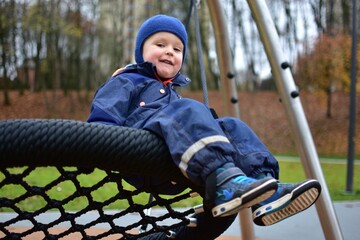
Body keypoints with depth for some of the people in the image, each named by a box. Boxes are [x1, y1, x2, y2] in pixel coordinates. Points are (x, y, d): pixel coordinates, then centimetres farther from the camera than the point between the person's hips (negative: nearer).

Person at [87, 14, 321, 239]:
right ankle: (225, 181, -50)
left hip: (170, 173, 7)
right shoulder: (124, 83, 15)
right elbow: (100, 124, 1)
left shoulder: (173, 93, 39)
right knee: (188, 110, -29)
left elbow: (195, 127, 37)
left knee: (232, 126, -12)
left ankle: (267, 197, -34)